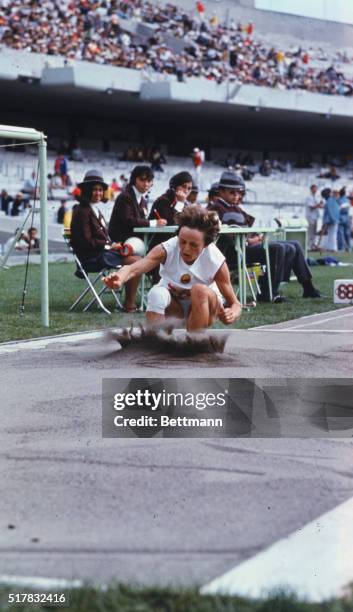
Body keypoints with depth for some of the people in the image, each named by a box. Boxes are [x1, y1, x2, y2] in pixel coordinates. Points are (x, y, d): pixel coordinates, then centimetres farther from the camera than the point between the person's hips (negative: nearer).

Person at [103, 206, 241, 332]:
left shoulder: (215, 260, -26)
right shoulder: (167, 249, -26)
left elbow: (235, 304, -19)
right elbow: (134, 268, -42)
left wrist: (231, 314, -44)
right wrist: (120, 278, -66)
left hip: (205, 305, -1)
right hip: (174, 306, 1)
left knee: (200, 290, -35)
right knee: (157, 294, -33)